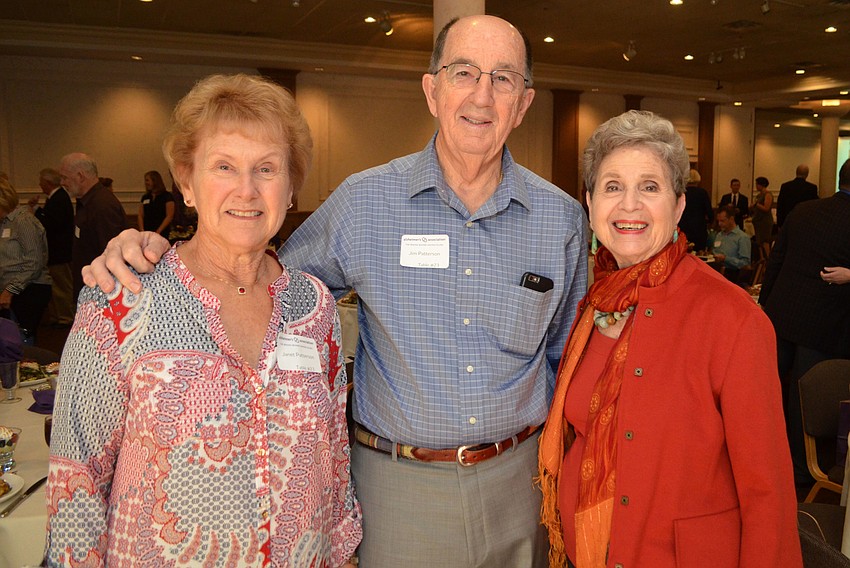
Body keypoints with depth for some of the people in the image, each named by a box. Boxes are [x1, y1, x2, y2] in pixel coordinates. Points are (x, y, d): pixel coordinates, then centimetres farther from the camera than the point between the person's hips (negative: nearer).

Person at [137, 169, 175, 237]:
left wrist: (158, 232, -13)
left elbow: (169, 216, -7)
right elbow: (141, 216, 13)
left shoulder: (167, 196, -1)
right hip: (146, 234, 5)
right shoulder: (145, 197, 15)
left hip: (162, 234, -5)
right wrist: (142, 231, -2)